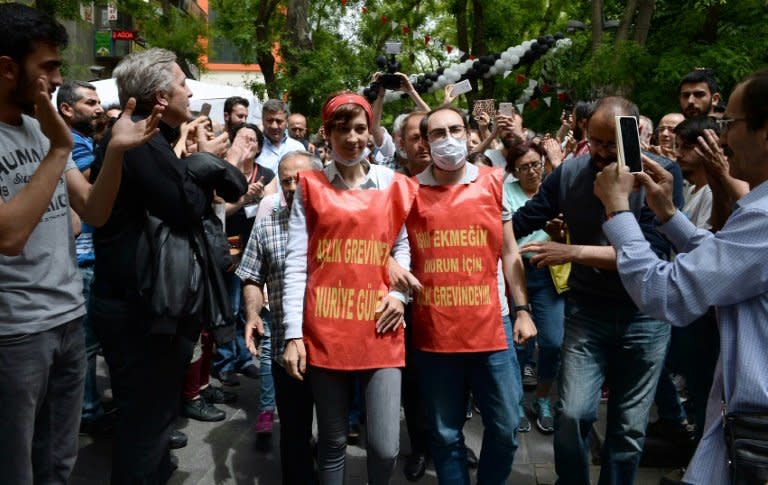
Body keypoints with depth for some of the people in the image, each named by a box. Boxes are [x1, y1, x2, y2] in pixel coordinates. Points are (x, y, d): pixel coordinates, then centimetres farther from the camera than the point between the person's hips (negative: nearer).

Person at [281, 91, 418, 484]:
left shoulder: (394, 186, 8)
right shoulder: (310, 186, 5)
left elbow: (404, 246, 14)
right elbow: (296, 262, 0)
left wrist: (399, 291, -6)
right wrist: (293, 333, -5)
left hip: (380, 330, 1)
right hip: (325, 331, 0)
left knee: (385, 446, -2)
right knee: (332, 440, 11)